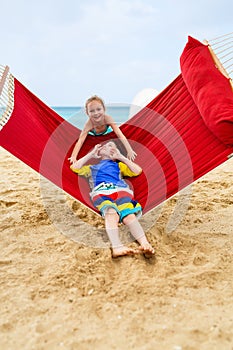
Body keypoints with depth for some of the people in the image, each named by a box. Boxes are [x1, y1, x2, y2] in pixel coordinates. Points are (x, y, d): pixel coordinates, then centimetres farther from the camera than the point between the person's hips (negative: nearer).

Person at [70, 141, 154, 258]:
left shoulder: (118, 165, 40)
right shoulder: (92, 167, 41)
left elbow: (138, 170, 26)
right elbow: (75, 167, 25)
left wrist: (121, 157, 29)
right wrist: (91, 154, 32)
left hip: (120, 189, 1)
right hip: (100, 192, -1)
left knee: (129, 214, -33)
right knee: (111, 212, -38)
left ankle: (145, 244, -55)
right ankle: (117, 247, -60)